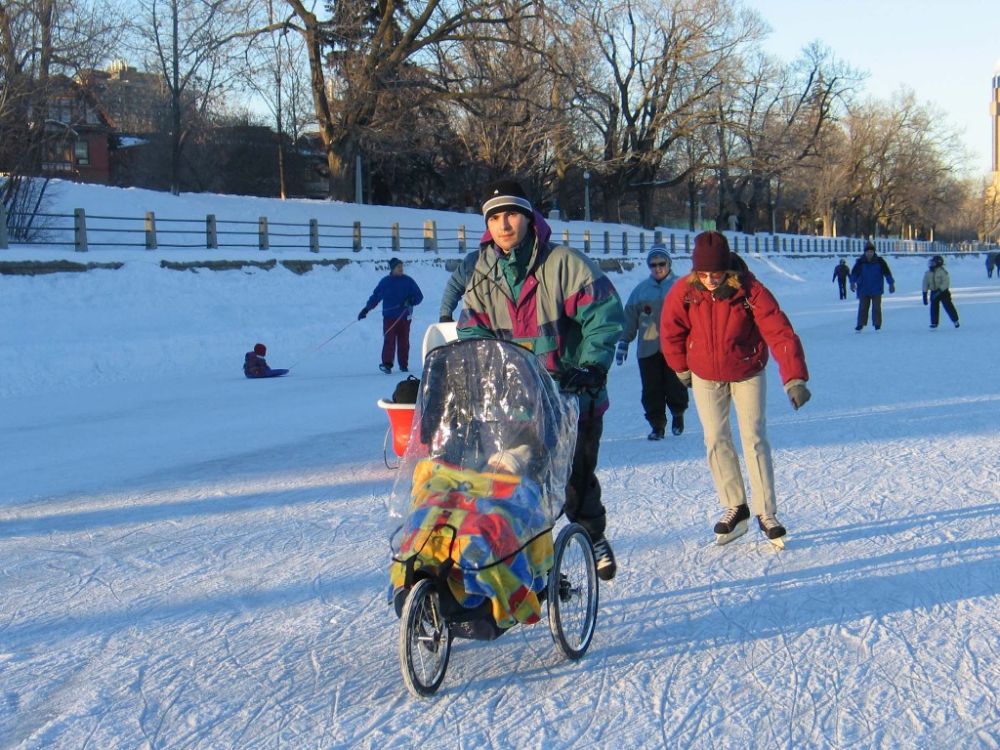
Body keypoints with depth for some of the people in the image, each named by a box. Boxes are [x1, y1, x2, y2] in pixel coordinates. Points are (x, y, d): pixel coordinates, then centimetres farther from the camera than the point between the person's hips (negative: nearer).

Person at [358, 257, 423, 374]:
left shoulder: (408, 281, 4)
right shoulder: (385, 282, 5)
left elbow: (419, 296, 4)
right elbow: (375, 296, 14)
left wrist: (411, 301, -15)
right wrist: (366, 309, 12)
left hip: (404, 317, 1)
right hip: (389, 317, -1)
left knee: (404, 341, 4)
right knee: (389, 341, -10)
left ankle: (403, 365, 15)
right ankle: (387, 364, -10)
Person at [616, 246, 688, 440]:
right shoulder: (641, 289, 10)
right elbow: (629, 317, 13)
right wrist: (623, 342, 8)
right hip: (648, 349, 2)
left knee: (676, 386, 0)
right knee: (651, 390, 1)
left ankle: (678, 414, 27)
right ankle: (657, 425, 11)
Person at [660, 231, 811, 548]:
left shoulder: (750, 290, -27)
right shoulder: (684, 292, -20)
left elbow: (780, 332, -32)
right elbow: (671, 332, -2)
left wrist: (794, 378, -41)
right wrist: (682, 368, 8)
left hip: (747, 374, -2)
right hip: (705, 377, 2)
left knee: (754, 440, -5)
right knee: (716, 441, 2)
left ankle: (767, 513, 2)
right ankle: (735, 508, 14)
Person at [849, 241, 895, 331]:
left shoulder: (879, 261, -2)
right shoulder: (860, 262, -2)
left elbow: (887, 272, 2)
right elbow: (854, 273, -4)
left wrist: (891, 283, 0)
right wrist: (853, 282, -19)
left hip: (876, 289, -1)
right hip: (864, 289, 1)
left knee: (876, 307, 1)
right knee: (863, 307, 1)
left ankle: (877, 324, 10)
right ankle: (860, 324, 4)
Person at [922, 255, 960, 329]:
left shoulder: (942, 272, -17)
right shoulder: (928, 273, 1)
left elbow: (946, 283, -22)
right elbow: (925, 284, 6)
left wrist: (939, 290, -30)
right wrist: (924, 294, 1)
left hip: (943, 292, -5)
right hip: (934, 292, 5)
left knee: (948, 306, -1)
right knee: (934, 307, 0)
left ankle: (955, 320, 15)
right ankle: (934, 323, 8)